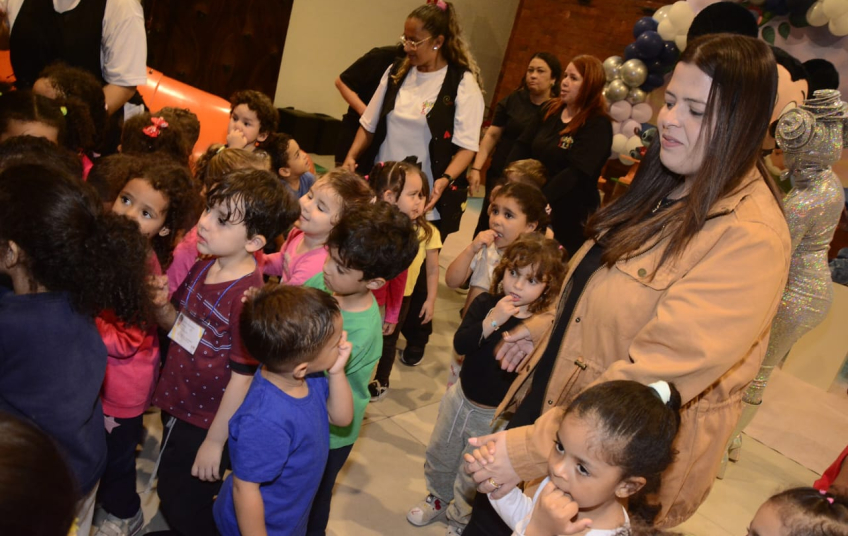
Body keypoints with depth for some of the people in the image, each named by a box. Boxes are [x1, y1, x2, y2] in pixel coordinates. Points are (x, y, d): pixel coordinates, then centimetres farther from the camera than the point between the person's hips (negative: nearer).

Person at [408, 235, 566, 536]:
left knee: (472, 477, 12)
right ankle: (438, 497, 53)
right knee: (439, 456, 24)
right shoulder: (485, 304, -9)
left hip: (497, 415, -4)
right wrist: (491, 321, -33)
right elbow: (460, 344, -23)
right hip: (461, 398, 4)